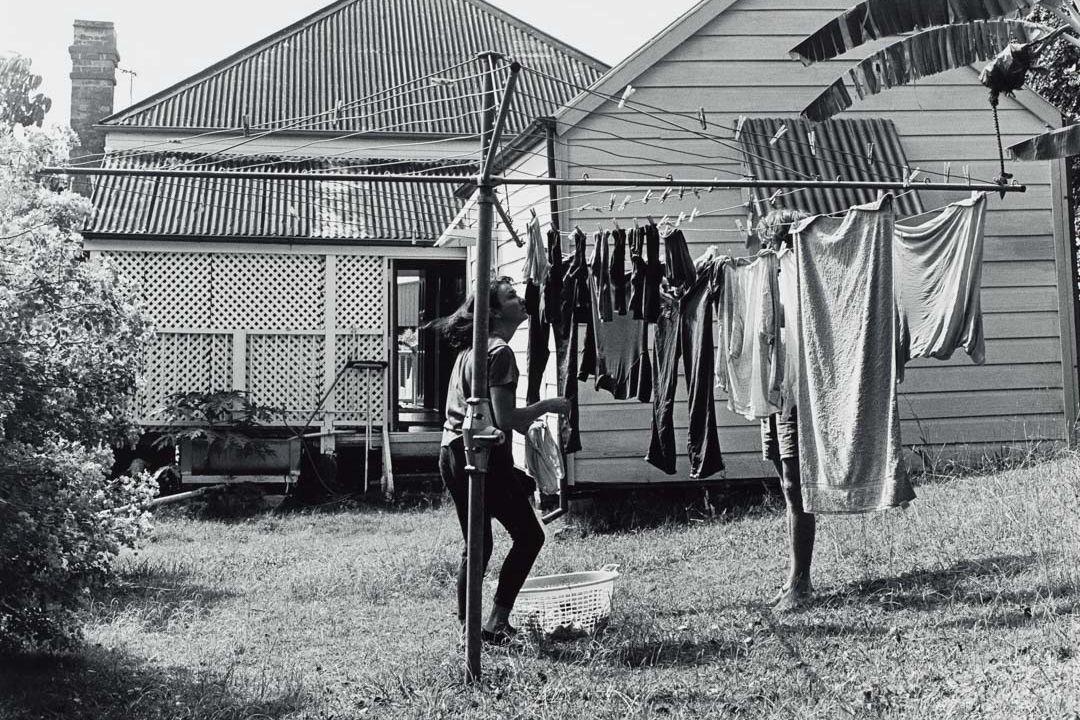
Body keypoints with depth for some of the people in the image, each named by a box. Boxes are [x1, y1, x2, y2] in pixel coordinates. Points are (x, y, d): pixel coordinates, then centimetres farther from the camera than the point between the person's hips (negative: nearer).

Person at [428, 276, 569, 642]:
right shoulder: (499, 352, -15)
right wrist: (548, 405, -7)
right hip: (483, 456, -9)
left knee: (477, 543, 16)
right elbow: (504, 418, -21)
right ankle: (496, 623, 0)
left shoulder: (471, 348, 15)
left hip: (453, 455, 9)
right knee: (529, 536, 2)